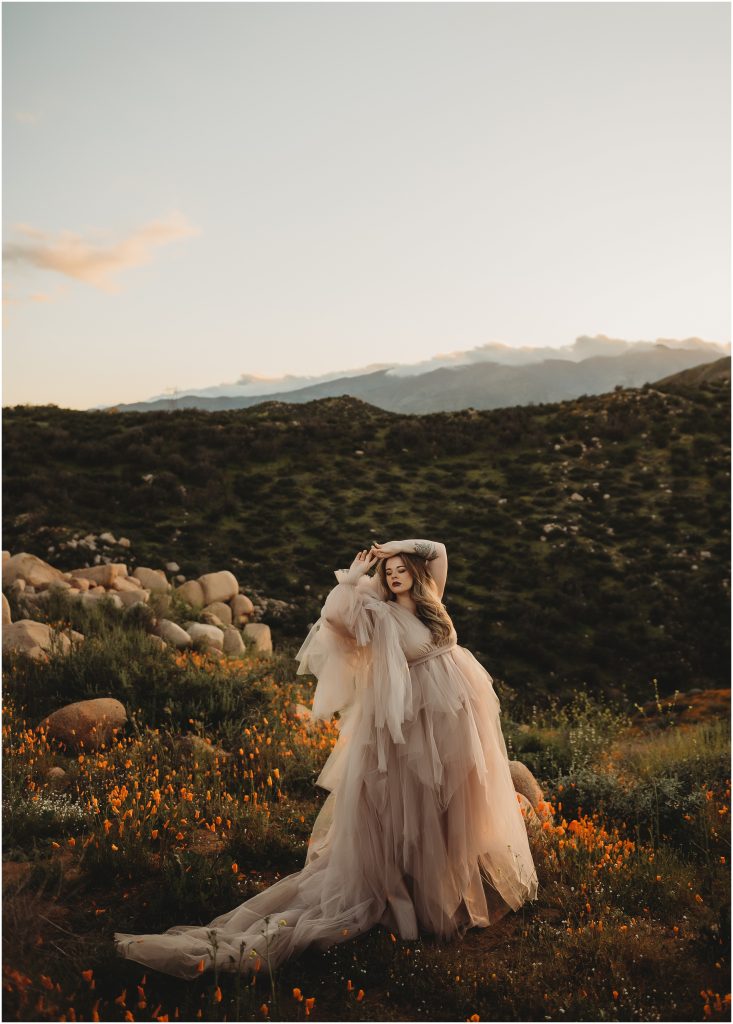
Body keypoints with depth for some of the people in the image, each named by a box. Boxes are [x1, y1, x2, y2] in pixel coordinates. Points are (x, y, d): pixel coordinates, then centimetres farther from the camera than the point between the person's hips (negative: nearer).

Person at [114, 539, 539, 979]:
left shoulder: (429, 603, 8)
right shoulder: (381, 614, -8)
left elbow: (439, 551, 16)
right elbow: (333, 612, -25)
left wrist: (399, 546, 4)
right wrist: (356, 573, -13)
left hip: (456, 723, 6)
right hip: (414, 728, -6)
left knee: (449, 807, 18)